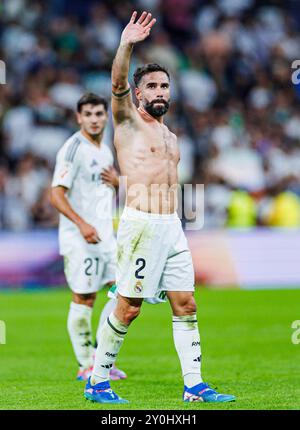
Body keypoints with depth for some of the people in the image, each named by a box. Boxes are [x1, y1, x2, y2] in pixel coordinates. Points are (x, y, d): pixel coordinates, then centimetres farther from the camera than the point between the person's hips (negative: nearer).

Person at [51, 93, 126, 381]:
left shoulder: (105, 150, 14)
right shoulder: (73, 149, -11)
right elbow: (56, 195, -17)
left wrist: (117, 181, 4)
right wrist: (82, 224, -26)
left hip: (105, 235, 8)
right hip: (79, 238, -8)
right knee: (83, 299, -5)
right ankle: (86, 366, 4)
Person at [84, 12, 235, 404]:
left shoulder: (170, 137, 21)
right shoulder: (128, 121, 1)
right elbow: (118, 83, -19)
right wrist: (126, 45, -35)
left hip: (172, 227, 7)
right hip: (141, 225, -7)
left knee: (186, 305, 3)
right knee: (128, 309, -5)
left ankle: (194, 387, 6)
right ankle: (97, 382, 6)